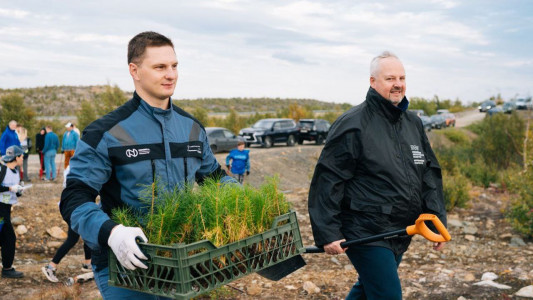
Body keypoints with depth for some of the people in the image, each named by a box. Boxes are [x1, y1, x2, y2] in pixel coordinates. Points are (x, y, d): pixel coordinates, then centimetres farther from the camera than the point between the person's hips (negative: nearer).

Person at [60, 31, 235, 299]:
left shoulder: (192, 127, 5)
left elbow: (214, 176, 17)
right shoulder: (106, 133, -13)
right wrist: (111, 232, -34)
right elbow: (74, 200, -16)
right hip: (123, 266, -5)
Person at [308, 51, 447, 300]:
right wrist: (327, 233, -19)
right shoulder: (353, 124, -14)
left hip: (401, 233, 8)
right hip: (365, 233, -7)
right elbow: (327, 181, -16)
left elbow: (430, 174, 13)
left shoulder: (413, 123, 9)